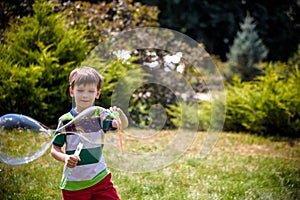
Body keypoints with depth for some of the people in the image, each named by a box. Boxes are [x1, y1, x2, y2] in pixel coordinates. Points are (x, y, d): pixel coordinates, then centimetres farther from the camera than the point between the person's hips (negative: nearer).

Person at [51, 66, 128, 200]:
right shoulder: (65, 120, -4)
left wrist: (120, 114, -37)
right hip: (74, 184, -1)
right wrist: (65, 158, -21)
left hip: (100, 178, 1)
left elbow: (124, 125, -15)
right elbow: (54, 149, 0)